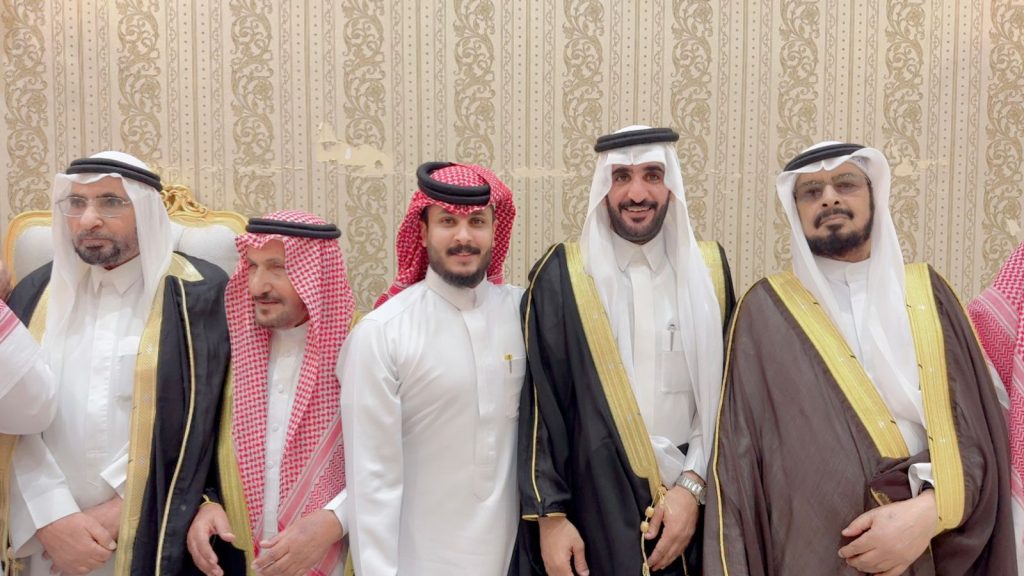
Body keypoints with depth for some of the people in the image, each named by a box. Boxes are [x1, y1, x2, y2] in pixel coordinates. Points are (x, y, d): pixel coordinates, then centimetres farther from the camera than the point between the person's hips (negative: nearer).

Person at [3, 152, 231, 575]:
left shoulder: (199, 296, -8)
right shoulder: (36, 293, 5)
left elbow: (198, 428, -10)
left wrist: (121, 511, -11)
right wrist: (51, 518, -10)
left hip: (150, 540, -3)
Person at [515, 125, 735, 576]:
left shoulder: (708, 269, 2)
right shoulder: (561, 275, -6)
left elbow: (728, 394, 2)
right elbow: (538, 404, -7)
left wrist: (694, 484, -6)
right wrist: (548, 513, -9)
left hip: (690, 503, 2)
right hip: (591, 508, -2)